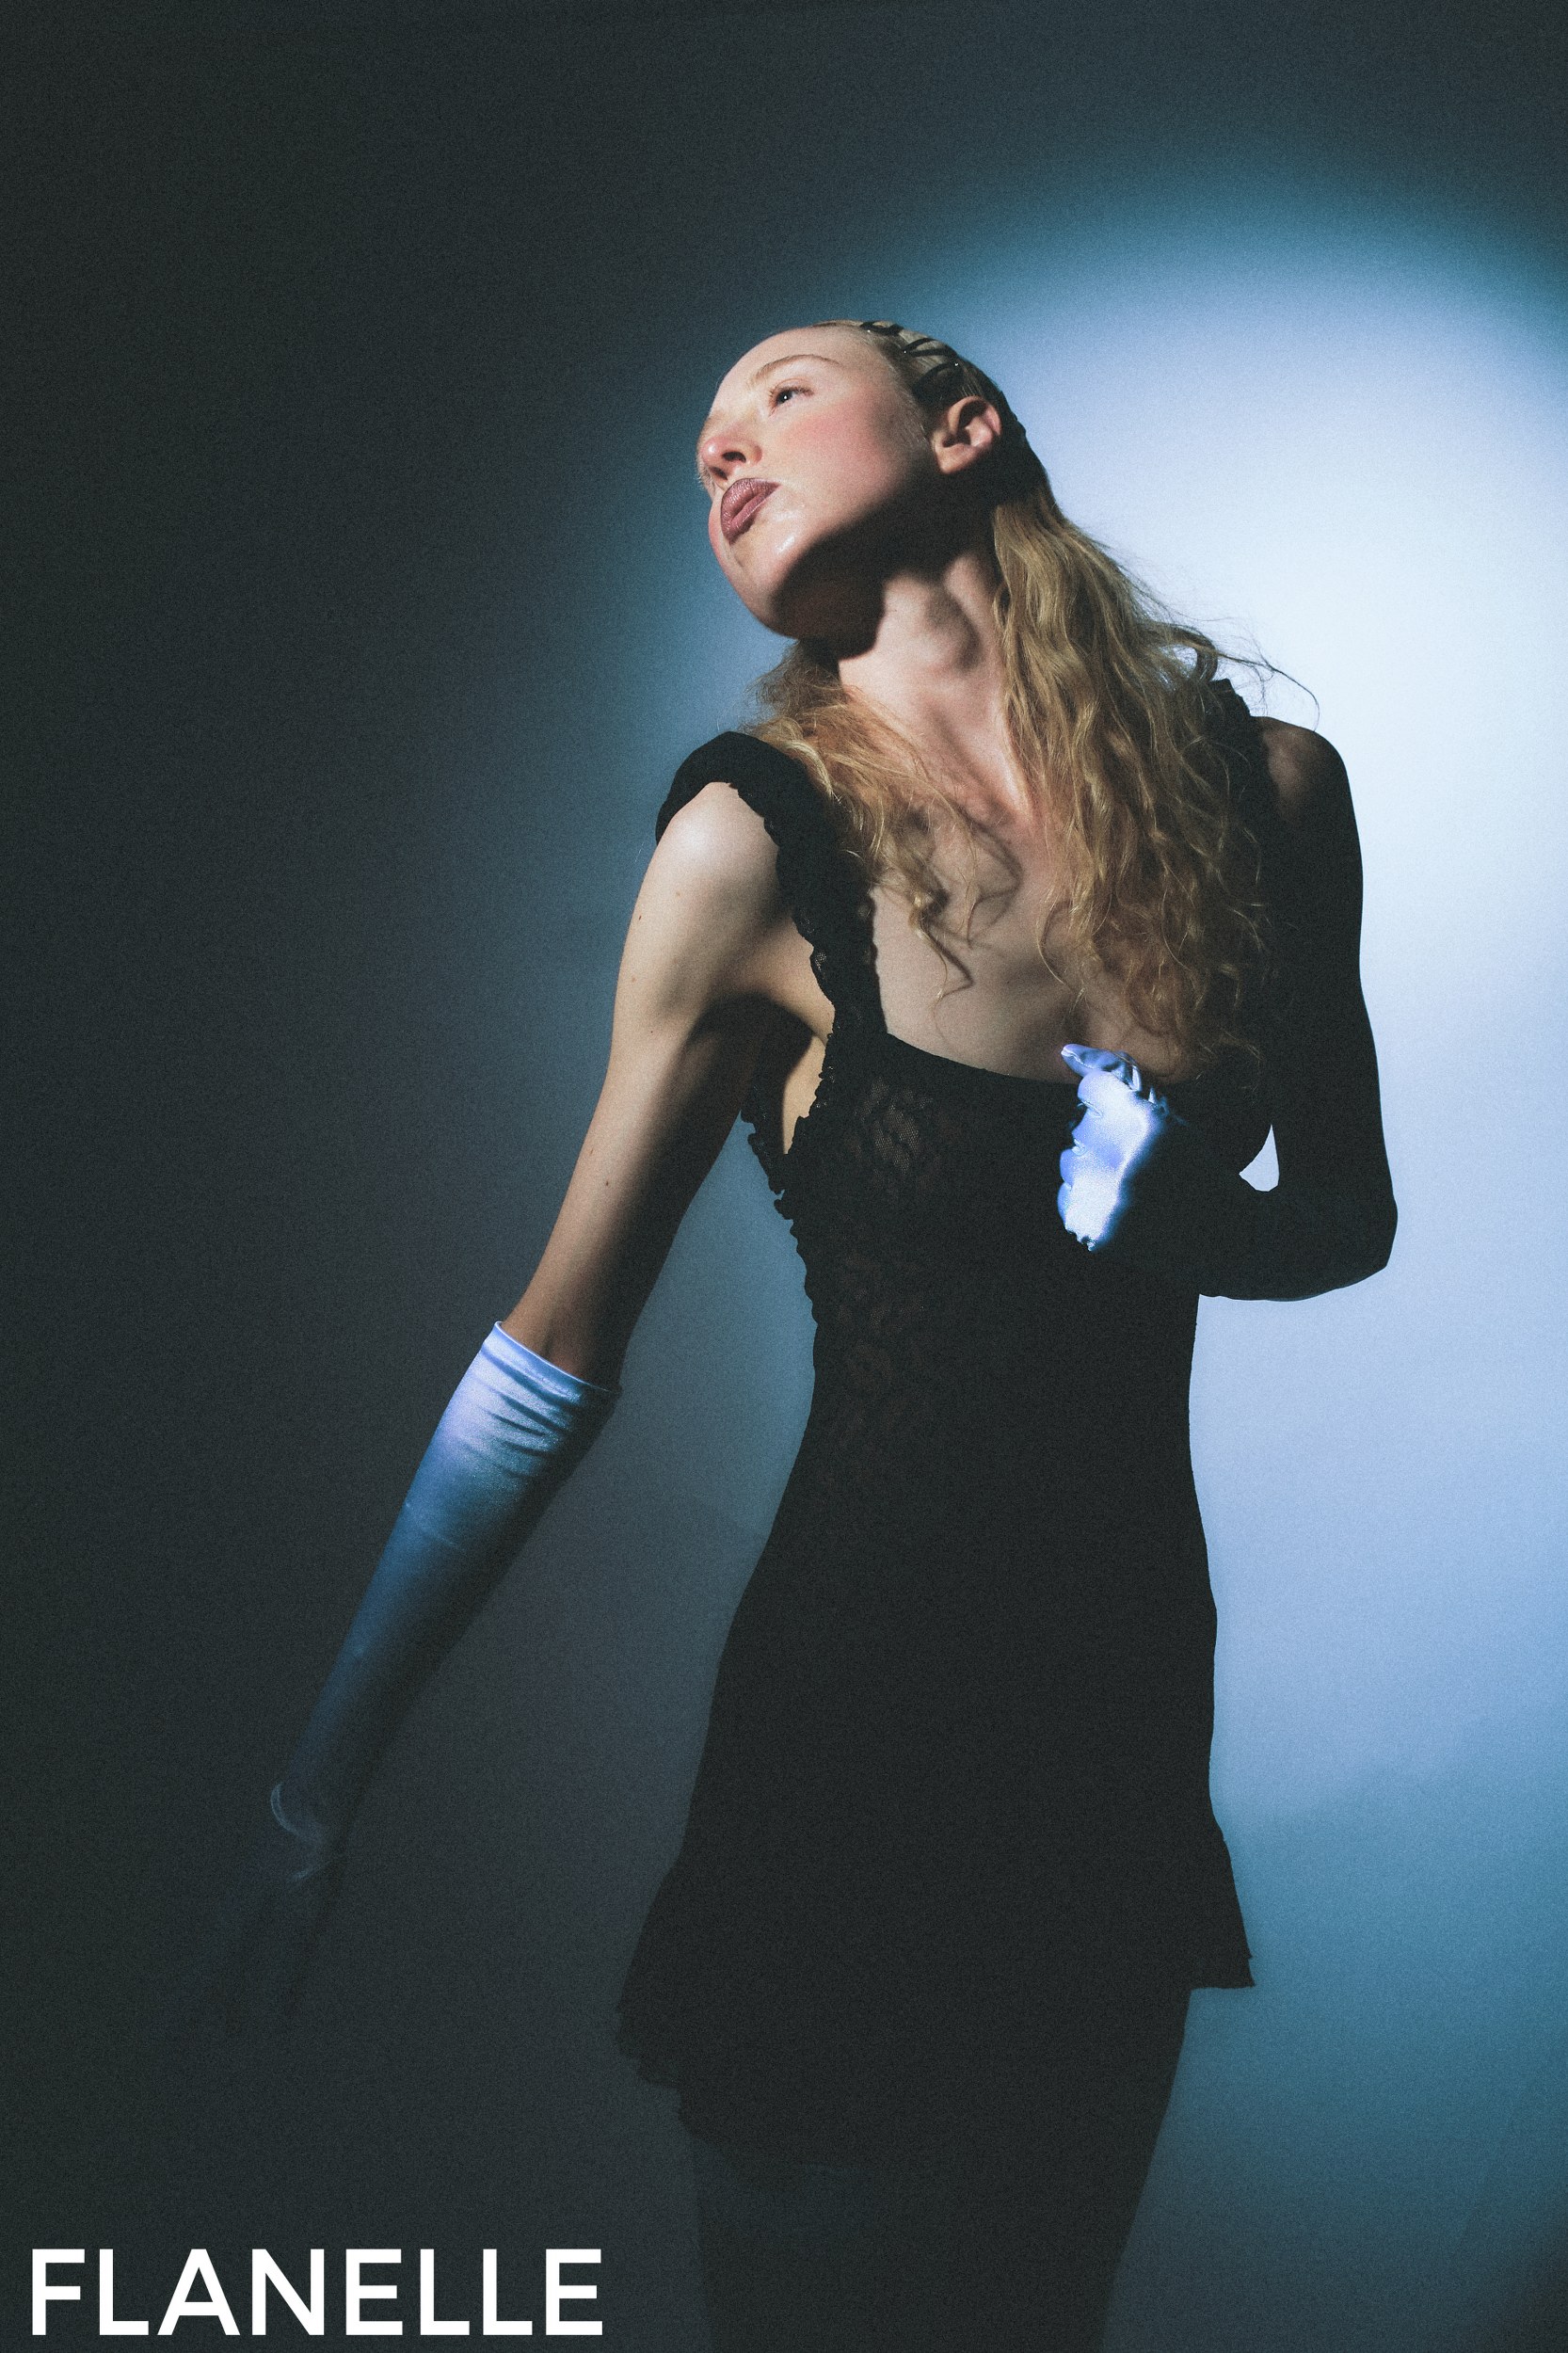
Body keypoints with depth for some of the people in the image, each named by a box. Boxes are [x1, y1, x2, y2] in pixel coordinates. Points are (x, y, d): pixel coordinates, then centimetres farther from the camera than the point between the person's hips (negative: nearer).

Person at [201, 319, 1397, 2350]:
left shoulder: (1267, 789, -2)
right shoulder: (759, 843, -13)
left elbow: (1346, 1211, 11)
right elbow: (561, 1351, -7)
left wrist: (1183, 1225, -14)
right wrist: (314, 1803, -2)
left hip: (1137, 1680, 4)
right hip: (858, 1707, -4)